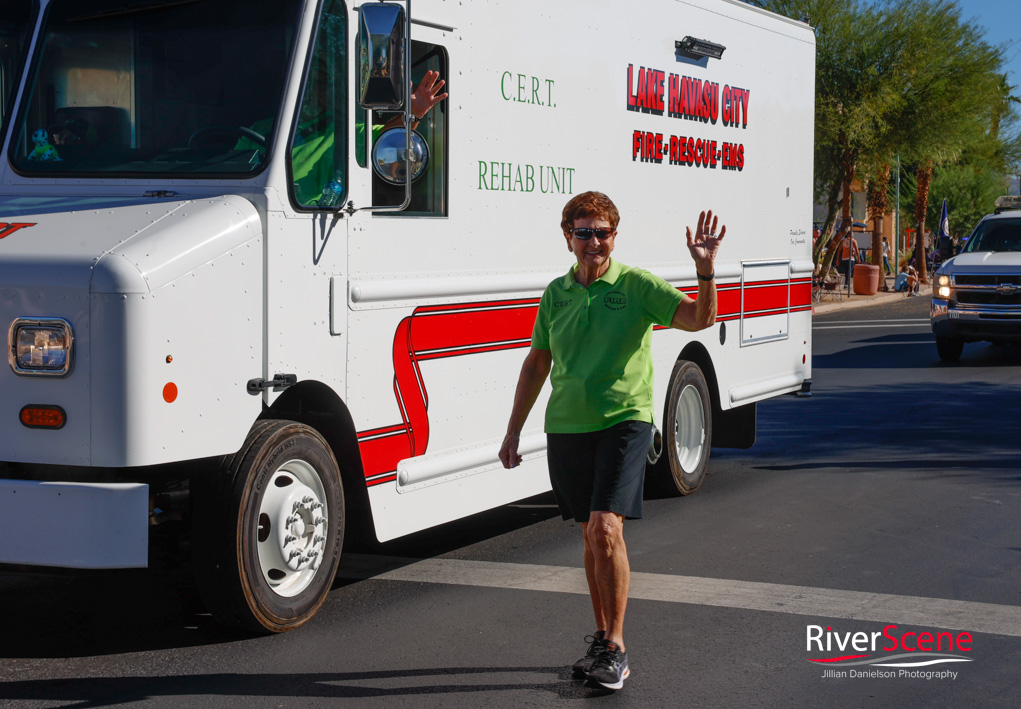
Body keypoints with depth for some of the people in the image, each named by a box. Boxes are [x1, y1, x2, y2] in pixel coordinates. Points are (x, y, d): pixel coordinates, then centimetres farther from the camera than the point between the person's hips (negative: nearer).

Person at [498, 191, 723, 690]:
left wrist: (705, 266, -30)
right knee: (590, 535, 12)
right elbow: (537, 363, 18)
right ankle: (602, 637, 26)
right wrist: (514, 429, 17)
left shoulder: (636, 285, -3)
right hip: (566, 426, 5)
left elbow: (701, 317, -14)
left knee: (606, 528, -17)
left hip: (623, 421, -5)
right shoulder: (556, 293, 9)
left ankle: (616, 649, -8)